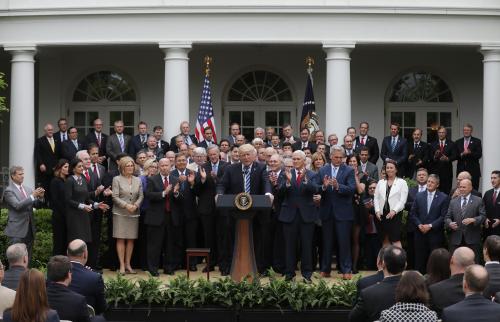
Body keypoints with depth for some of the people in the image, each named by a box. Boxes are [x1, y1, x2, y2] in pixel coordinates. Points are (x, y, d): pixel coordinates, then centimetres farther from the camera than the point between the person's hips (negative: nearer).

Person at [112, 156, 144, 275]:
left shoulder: (138, 180, 12)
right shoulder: (117, 179, 0)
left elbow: (141, 196, 8)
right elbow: (115, 197, -6)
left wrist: (136, 205, -10)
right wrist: (126, 205, -17)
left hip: (134, 213, 4)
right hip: (120, 213, -4)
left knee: (131, 239, 4)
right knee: (120, 239, -4)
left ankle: (128, 264, 11)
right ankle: (122, 265, -1)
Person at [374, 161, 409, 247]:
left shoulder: (402, 182, 4)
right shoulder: (380, 183, 15)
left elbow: (402, 200, -4)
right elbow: (376, 198, 11)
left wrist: (394, 211, -16)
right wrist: (377, 211, -3)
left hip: (394, 214, -4)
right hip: (381, 214, 4)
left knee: (395, 240, -11)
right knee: (385, 240, 8)